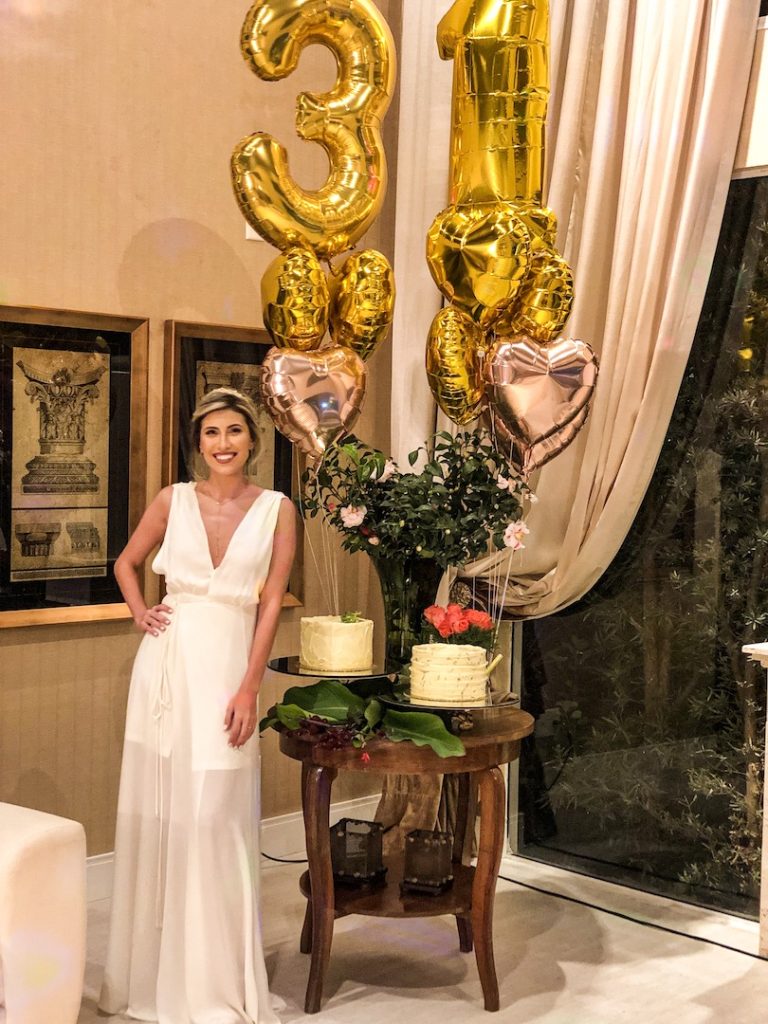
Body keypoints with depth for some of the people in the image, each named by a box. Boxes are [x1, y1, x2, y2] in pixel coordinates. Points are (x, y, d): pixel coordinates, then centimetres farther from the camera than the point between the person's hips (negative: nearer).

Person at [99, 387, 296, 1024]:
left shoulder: (276, 509, 0)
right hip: (168, 661, 2)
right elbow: (126, 562, 20)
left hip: (229, 665, -2)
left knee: (214, 816, -2)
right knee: (154, 810, 8)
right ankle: (151, 969, 25)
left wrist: (249, 688, -10)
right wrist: (139, 611, 2)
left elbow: (272, 603, -3)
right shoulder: (174, 501, 4)